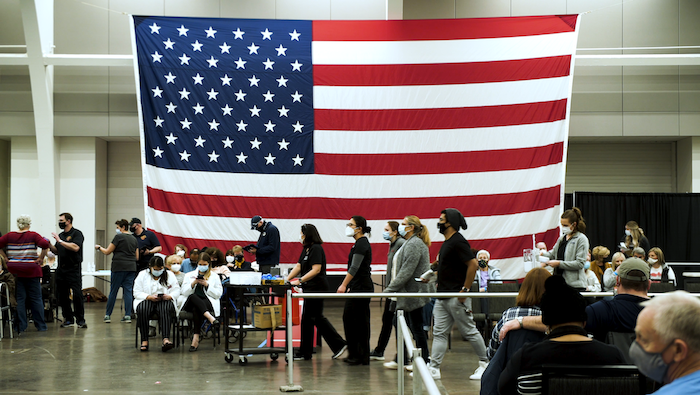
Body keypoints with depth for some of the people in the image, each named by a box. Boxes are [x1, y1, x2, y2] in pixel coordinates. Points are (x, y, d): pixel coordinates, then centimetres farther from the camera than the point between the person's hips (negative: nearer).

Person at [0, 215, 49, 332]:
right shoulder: (33, 235, -4)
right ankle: (41, 326, 10)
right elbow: (45, 244, -17)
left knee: (19, 299, 7)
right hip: (31, 270, -2)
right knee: (36, 298, 6)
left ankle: (21, 326, 6)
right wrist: (41, 258, -8)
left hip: (14, 271, 2)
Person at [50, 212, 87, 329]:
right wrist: (49, 245, 3)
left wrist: (60, 241, -18)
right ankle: (68, 319, 15)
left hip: (73, 269, -7)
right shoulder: (61, 235, 17)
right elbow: (57, 251, 21)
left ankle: (80, 320, -4)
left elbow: (75, 247, -20)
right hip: (61, 269, 7)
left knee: (77, 295, -10)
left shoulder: (77, 233, -5)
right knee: (62, 296, 7)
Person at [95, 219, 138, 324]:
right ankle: (127, 316, -1)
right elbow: (137, 257, 15)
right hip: (131, 268, 5)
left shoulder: (118, 237, -6)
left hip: (119, 267, -5)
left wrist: (99, 247, 14)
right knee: (128, 291, 4)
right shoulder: (134, 239, 13)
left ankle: (107, 315, 7)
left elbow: (107, 252, -3)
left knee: (113, 291, 2)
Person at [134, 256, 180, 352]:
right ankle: (144, 340, -30)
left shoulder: (170, 275, 13)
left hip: (165, 300, 0)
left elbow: (176, 291, 7)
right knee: (142, 310, -36)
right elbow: (137, 292, 2)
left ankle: (166, 339, -50)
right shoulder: (142, 275, 9)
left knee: (166, 310, -36)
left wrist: (169, 296, -16)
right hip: (146, 300, 0)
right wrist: (149, 297, -15)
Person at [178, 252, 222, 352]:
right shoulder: (189, 275, 23)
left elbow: (218, 294, 7)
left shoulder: (215, 276, 19)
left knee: (196, 309, -38)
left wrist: (207, 285, -5)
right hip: (190, 304, 1)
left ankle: (196, 336, -41)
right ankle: (211, 318, -54)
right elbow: (183, 292, 10)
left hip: (208, 303, -1)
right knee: (193, 297, -39)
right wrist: (193, 283, -7)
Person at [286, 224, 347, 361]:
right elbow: (298, 266, 13)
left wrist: (300, 280, -25)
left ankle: (305, 352, 6)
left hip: (316, 288, -10)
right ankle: (339, 345, 15)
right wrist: (287, 280, 2)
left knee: (307, 318, -2)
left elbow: (316, 269, -22)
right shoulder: (306, 249, 15)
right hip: (310, 289, 10)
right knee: (318, 318, 12)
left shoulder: (316, 249, -14)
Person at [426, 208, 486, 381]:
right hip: (443, 296, 10)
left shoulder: (458, 242, -16)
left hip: (456, 296, -10)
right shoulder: (447, 242, 14)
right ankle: (433, 368, 4)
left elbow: (473, 264, -23)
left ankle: (485, 364, 13)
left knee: (469, 331, 0)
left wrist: (465, 290, -22)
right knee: (439, 333, 5)